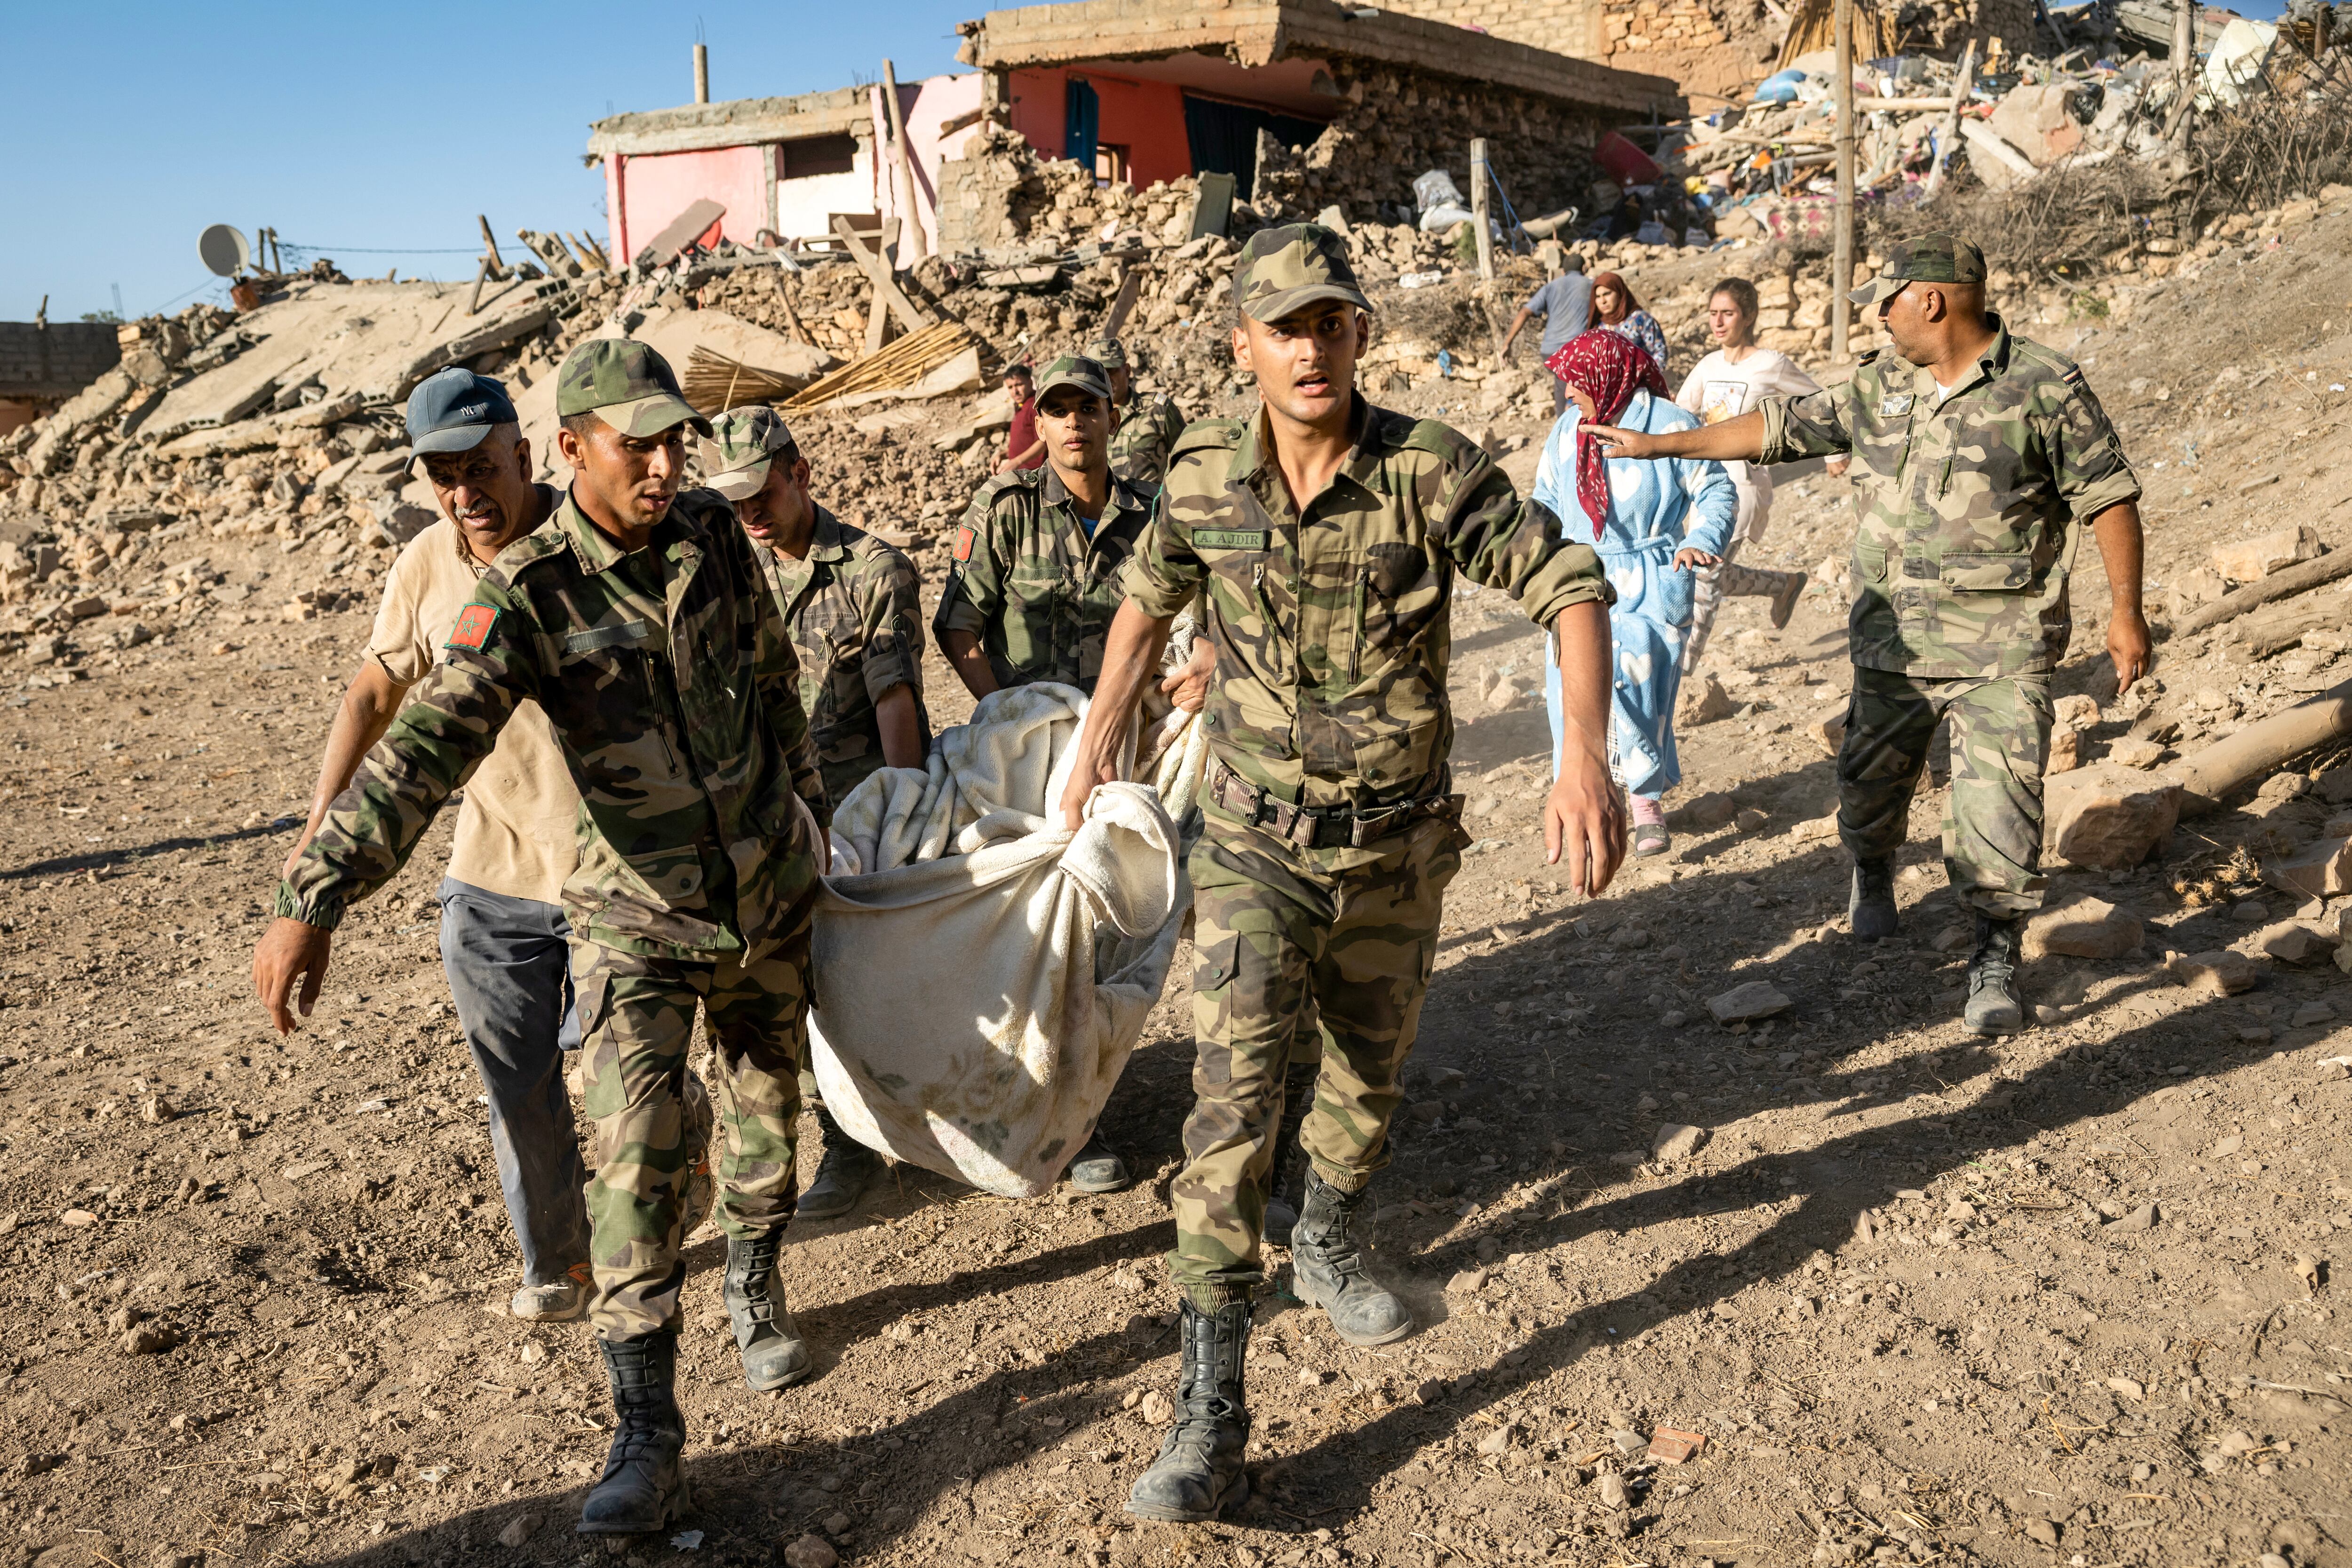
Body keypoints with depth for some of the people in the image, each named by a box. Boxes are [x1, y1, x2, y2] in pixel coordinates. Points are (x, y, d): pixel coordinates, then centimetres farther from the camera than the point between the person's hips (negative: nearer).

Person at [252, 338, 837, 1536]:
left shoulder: (714, 536, -6)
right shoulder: (529, 596, -19)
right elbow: (427, 745, -31)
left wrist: (808, 799, 22)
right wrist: (314, 900, -43)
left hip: (771, 896, 4)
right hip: (639, 919, -4)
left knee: (767, 1109, 18)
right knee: (635, 1158, -10)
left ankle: (754, 1286, 45)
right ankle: (647, 1435, 2)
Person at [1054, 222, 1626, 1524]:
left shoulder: (1431, 472, -16)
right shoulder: (1204, 477, -7)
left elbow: (1569, 585, -16)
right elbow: (1150, 594, 13)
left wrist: (1586, 759, -30)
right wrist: (1100, 737, 12)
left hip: (1395, 844, 1)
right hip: (1257, 843, 0)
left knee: (1368, 1074, 19)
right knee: (1236, 1095, -12)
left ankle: (1332, 1248, 51)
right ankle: (1210, 1413, -6)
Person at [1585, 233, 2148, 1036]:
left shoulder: (2045, 387, -8)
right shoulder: (1880, 383, 6)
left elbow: (2109, 496, -4)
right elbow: (1782, 426, 13)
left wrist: (2125, 609, -8)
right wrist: (1661, 444, 14)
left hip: (2003, 644, -4)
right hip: (1893, 631, 5)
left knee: (2000, 803, -8)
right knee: (1871, 777, 15)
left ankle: (1996, 960, 4)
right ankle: (1872, 868, 46)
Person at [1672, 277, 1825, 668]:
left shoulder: (1771, 364, -8)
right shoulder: (1708, 366, 9)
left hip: (1744, 485, -7)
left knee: (1704, 577, -13)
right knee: (1715, 577, 15)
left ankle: (1682, 666, -5)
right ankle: (1785, 584, 39)